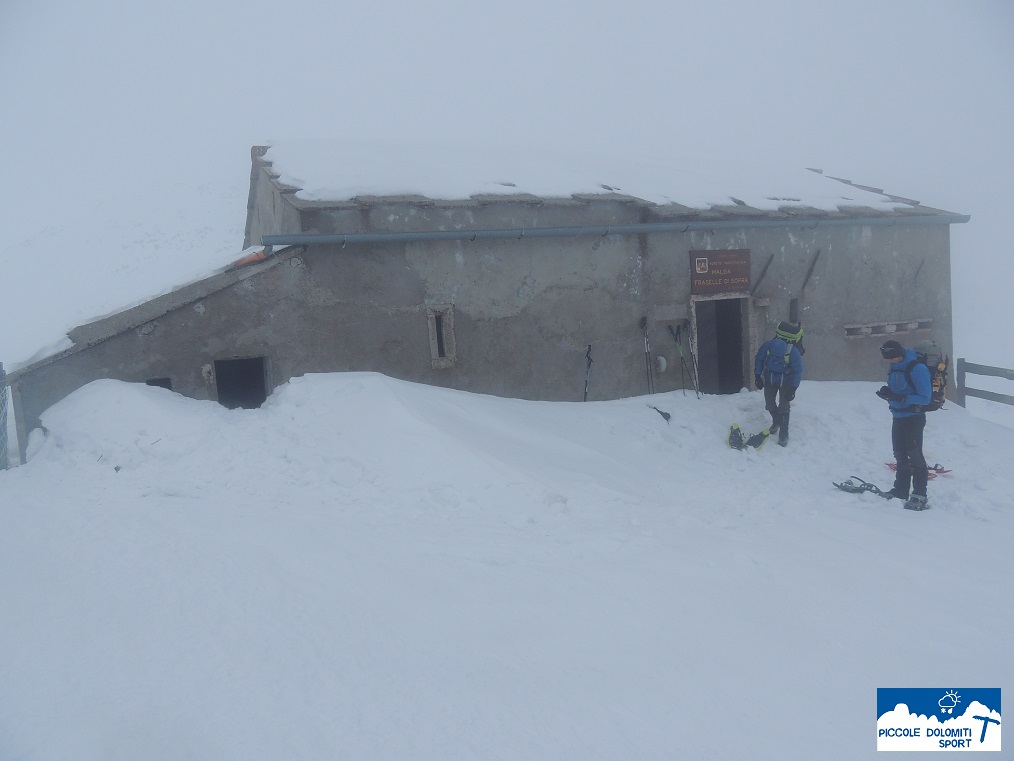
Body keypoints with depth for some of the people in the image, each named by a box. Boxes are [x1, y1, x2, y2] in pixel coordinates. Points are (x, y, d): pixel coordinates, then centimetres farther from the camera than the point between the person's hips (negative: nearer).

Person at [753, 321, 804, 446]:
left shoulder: (793, 352, -35)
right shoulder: (767, 345, -28)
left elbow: (798, 371, -22)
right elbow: (759, 359, -8)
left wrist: (793, 389, -22)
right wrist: (757, 376, -6)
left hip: (786, 382, -3)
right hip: (769, 379, 3)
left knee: (784, 407, -8)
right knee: (769, 404, 10)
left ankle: (784, 434, 4)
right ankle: (776, 422, 40)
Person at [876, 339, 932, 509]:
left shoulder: (917, 369, -20)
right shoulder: (894, 368, 5)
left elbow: (925, 398, -21)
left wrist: (900, 398, -28)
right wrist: (887, 393, -7)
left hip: (914, 418, -8)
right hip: (898, 417, 8)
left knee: (915, 456, -4)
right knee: (900, 456, 16)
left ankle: (919, 496, 2)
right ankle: (901, 491, 28)